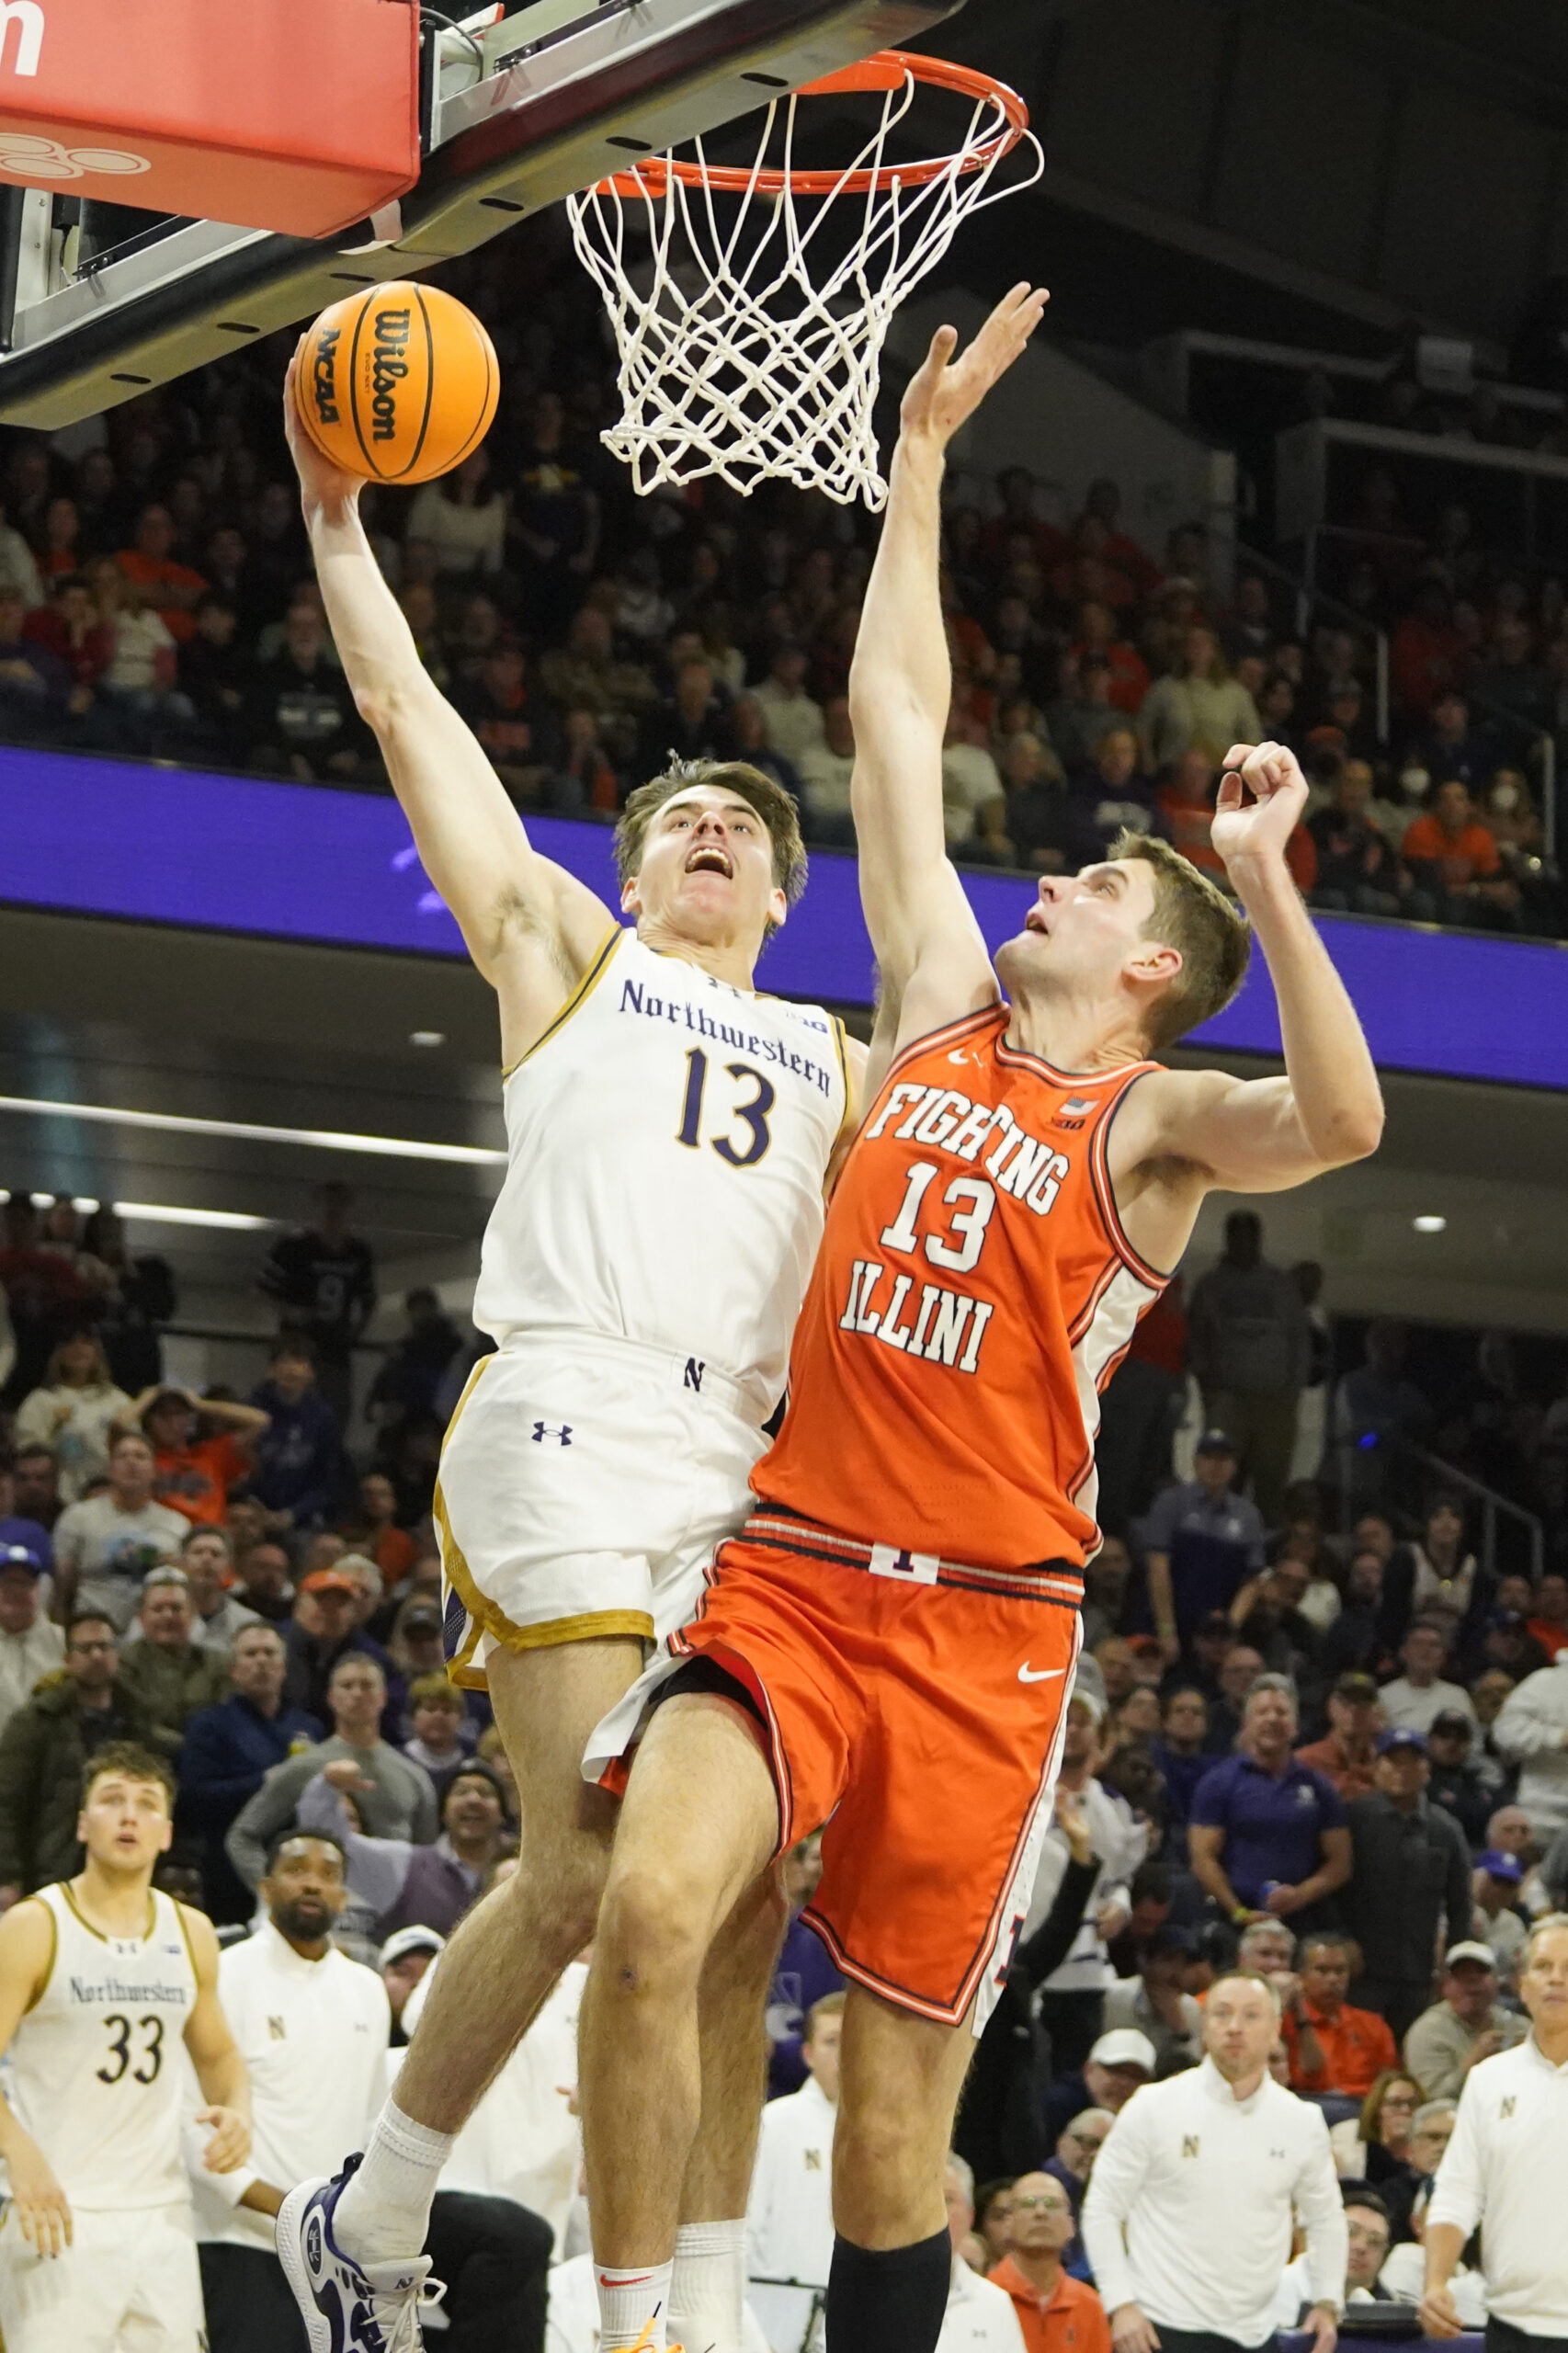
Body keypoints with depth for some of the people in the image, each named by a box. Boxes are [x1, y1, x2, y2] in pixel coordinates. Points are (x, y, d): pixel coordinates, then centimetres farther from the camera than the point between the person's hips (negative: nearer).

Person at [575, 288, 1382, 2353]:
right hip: (792, 1572, 3)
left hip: (984, 1624, -3)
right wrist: (923, 459, 17)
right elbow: (898, 721, 16)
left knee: (902, 2084, 0)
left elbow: (1343, 1119, -24)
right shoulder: (937, 1009, 13)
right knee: (651, 1910, -21)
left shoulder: (1150, 1124, -1)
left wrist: (1265, 870, -25)